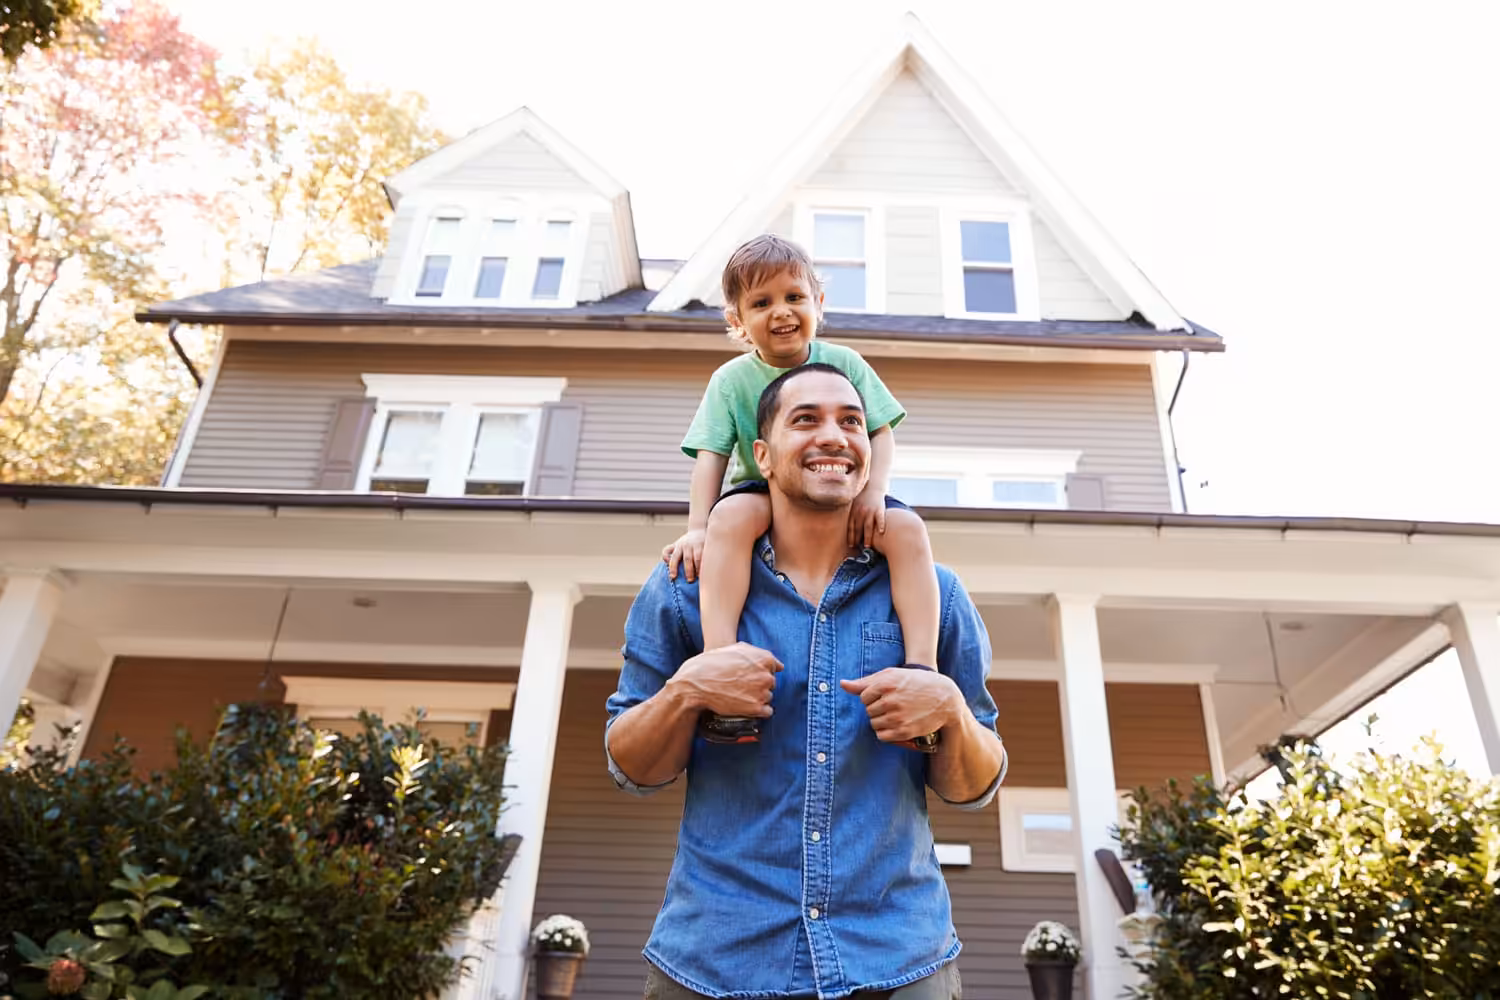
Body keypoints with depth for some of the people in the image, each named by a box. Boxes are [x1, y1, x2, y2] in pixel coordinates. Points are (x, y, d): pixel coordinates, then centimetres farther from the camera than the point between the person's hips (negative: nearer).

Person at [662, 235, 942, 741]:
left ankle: (922, 666, -29)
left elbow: (881, 431, -1)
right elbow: (711, 456, -8)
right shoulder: (731, 380, -2)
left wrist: (874, 491, -20)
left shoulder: (844, 363, 1)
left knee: (907, 528, -26)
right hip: (763, 493, -1)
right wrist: (698, 527, -22)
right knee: (731, 514, -36)